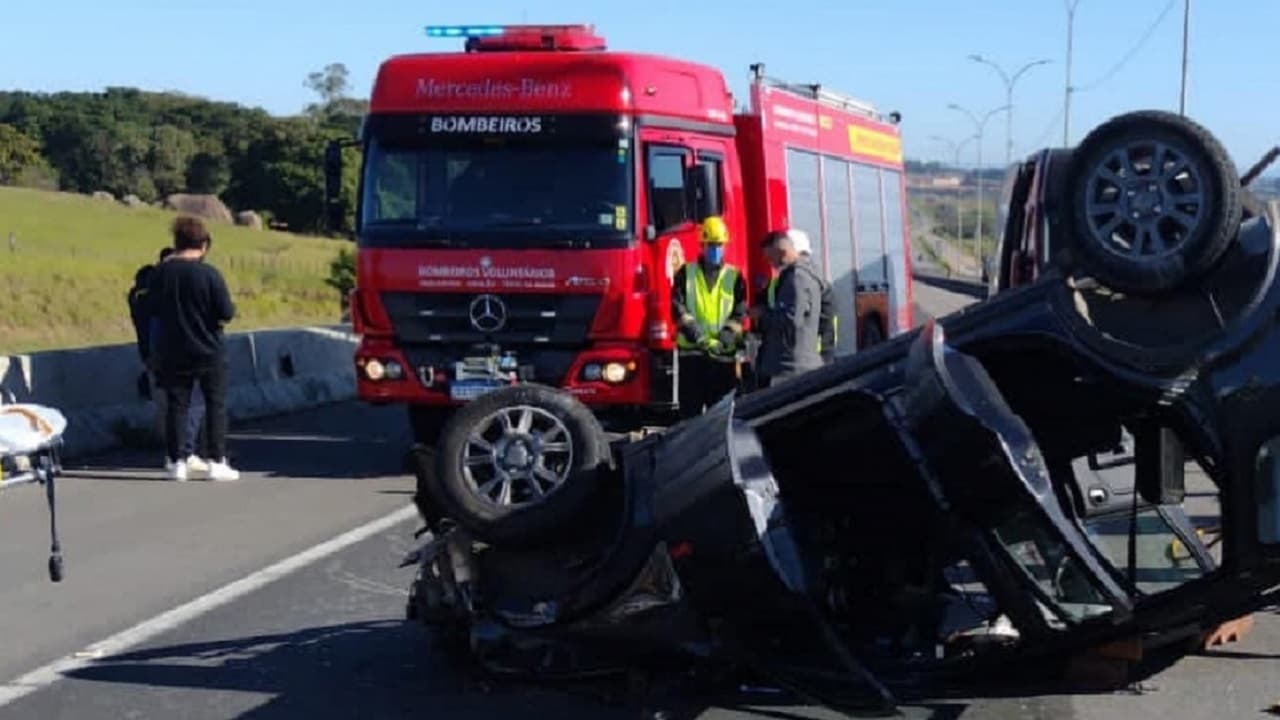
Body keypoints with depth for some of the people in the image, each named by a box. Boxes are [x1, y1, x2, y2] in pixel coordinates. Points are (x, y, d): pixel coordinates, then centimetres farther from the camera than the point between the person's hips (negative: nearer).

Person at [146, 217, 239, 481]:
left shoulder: (160, 272, -4)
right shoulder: (209, 274, -15)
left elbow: (152, 307, 8)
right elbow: (226, 313, -14)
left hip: (173, 353, 3)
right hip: (209, 352, -3)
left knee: (176, 405, 10)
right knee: (216, 405, 7)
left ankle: (176, 462, 10)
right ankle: (217, 462, 5)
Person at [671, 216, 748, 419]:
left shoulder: (734, 276, 10)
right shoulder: (686, 273, 9)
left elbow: (740, 310, 2)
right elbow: (677, 305, -1)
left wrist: (729, 332, -15)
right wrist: (691, 327, -16)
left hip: (724, 353, 1)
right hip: (691, 351, 0)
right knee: (690, 408, 1)